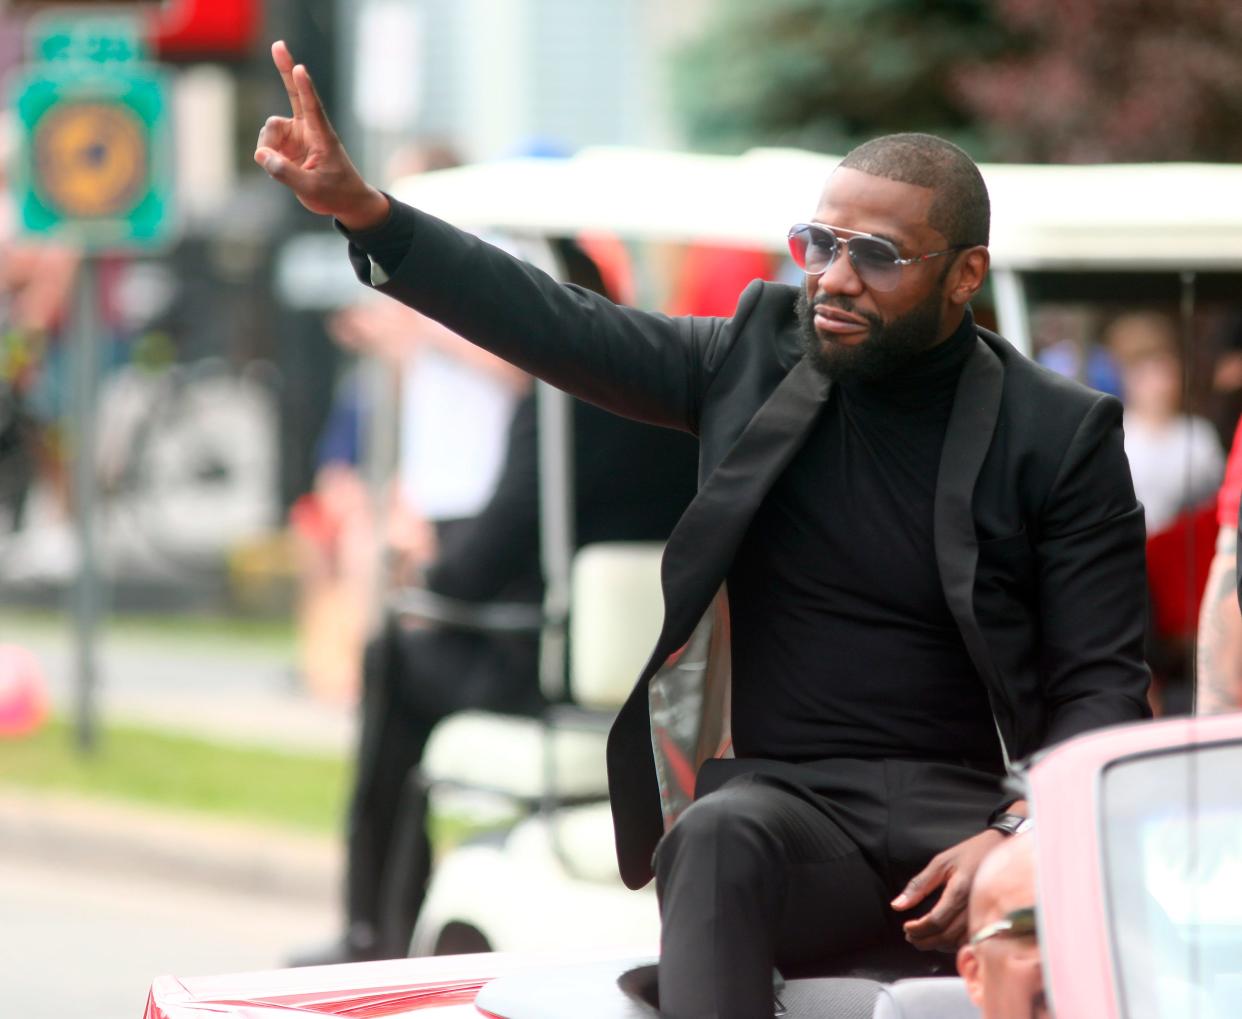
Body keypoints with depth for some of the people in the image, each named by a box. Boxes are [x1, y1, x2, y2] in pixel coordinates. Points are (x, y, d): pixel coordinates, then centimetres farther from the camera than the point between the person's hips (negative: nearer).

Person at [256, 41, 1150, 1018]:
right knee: (716, 835, -36)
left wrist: (1016, 839, -18)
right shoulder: (763, 355, 10)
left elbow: (1102, 684, 0)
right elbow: (561, 328, 5)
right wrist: (362, 209, -7)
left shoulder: (1062, 435, 3)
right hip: (787, 804, 1)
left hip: (962, 812, -1)